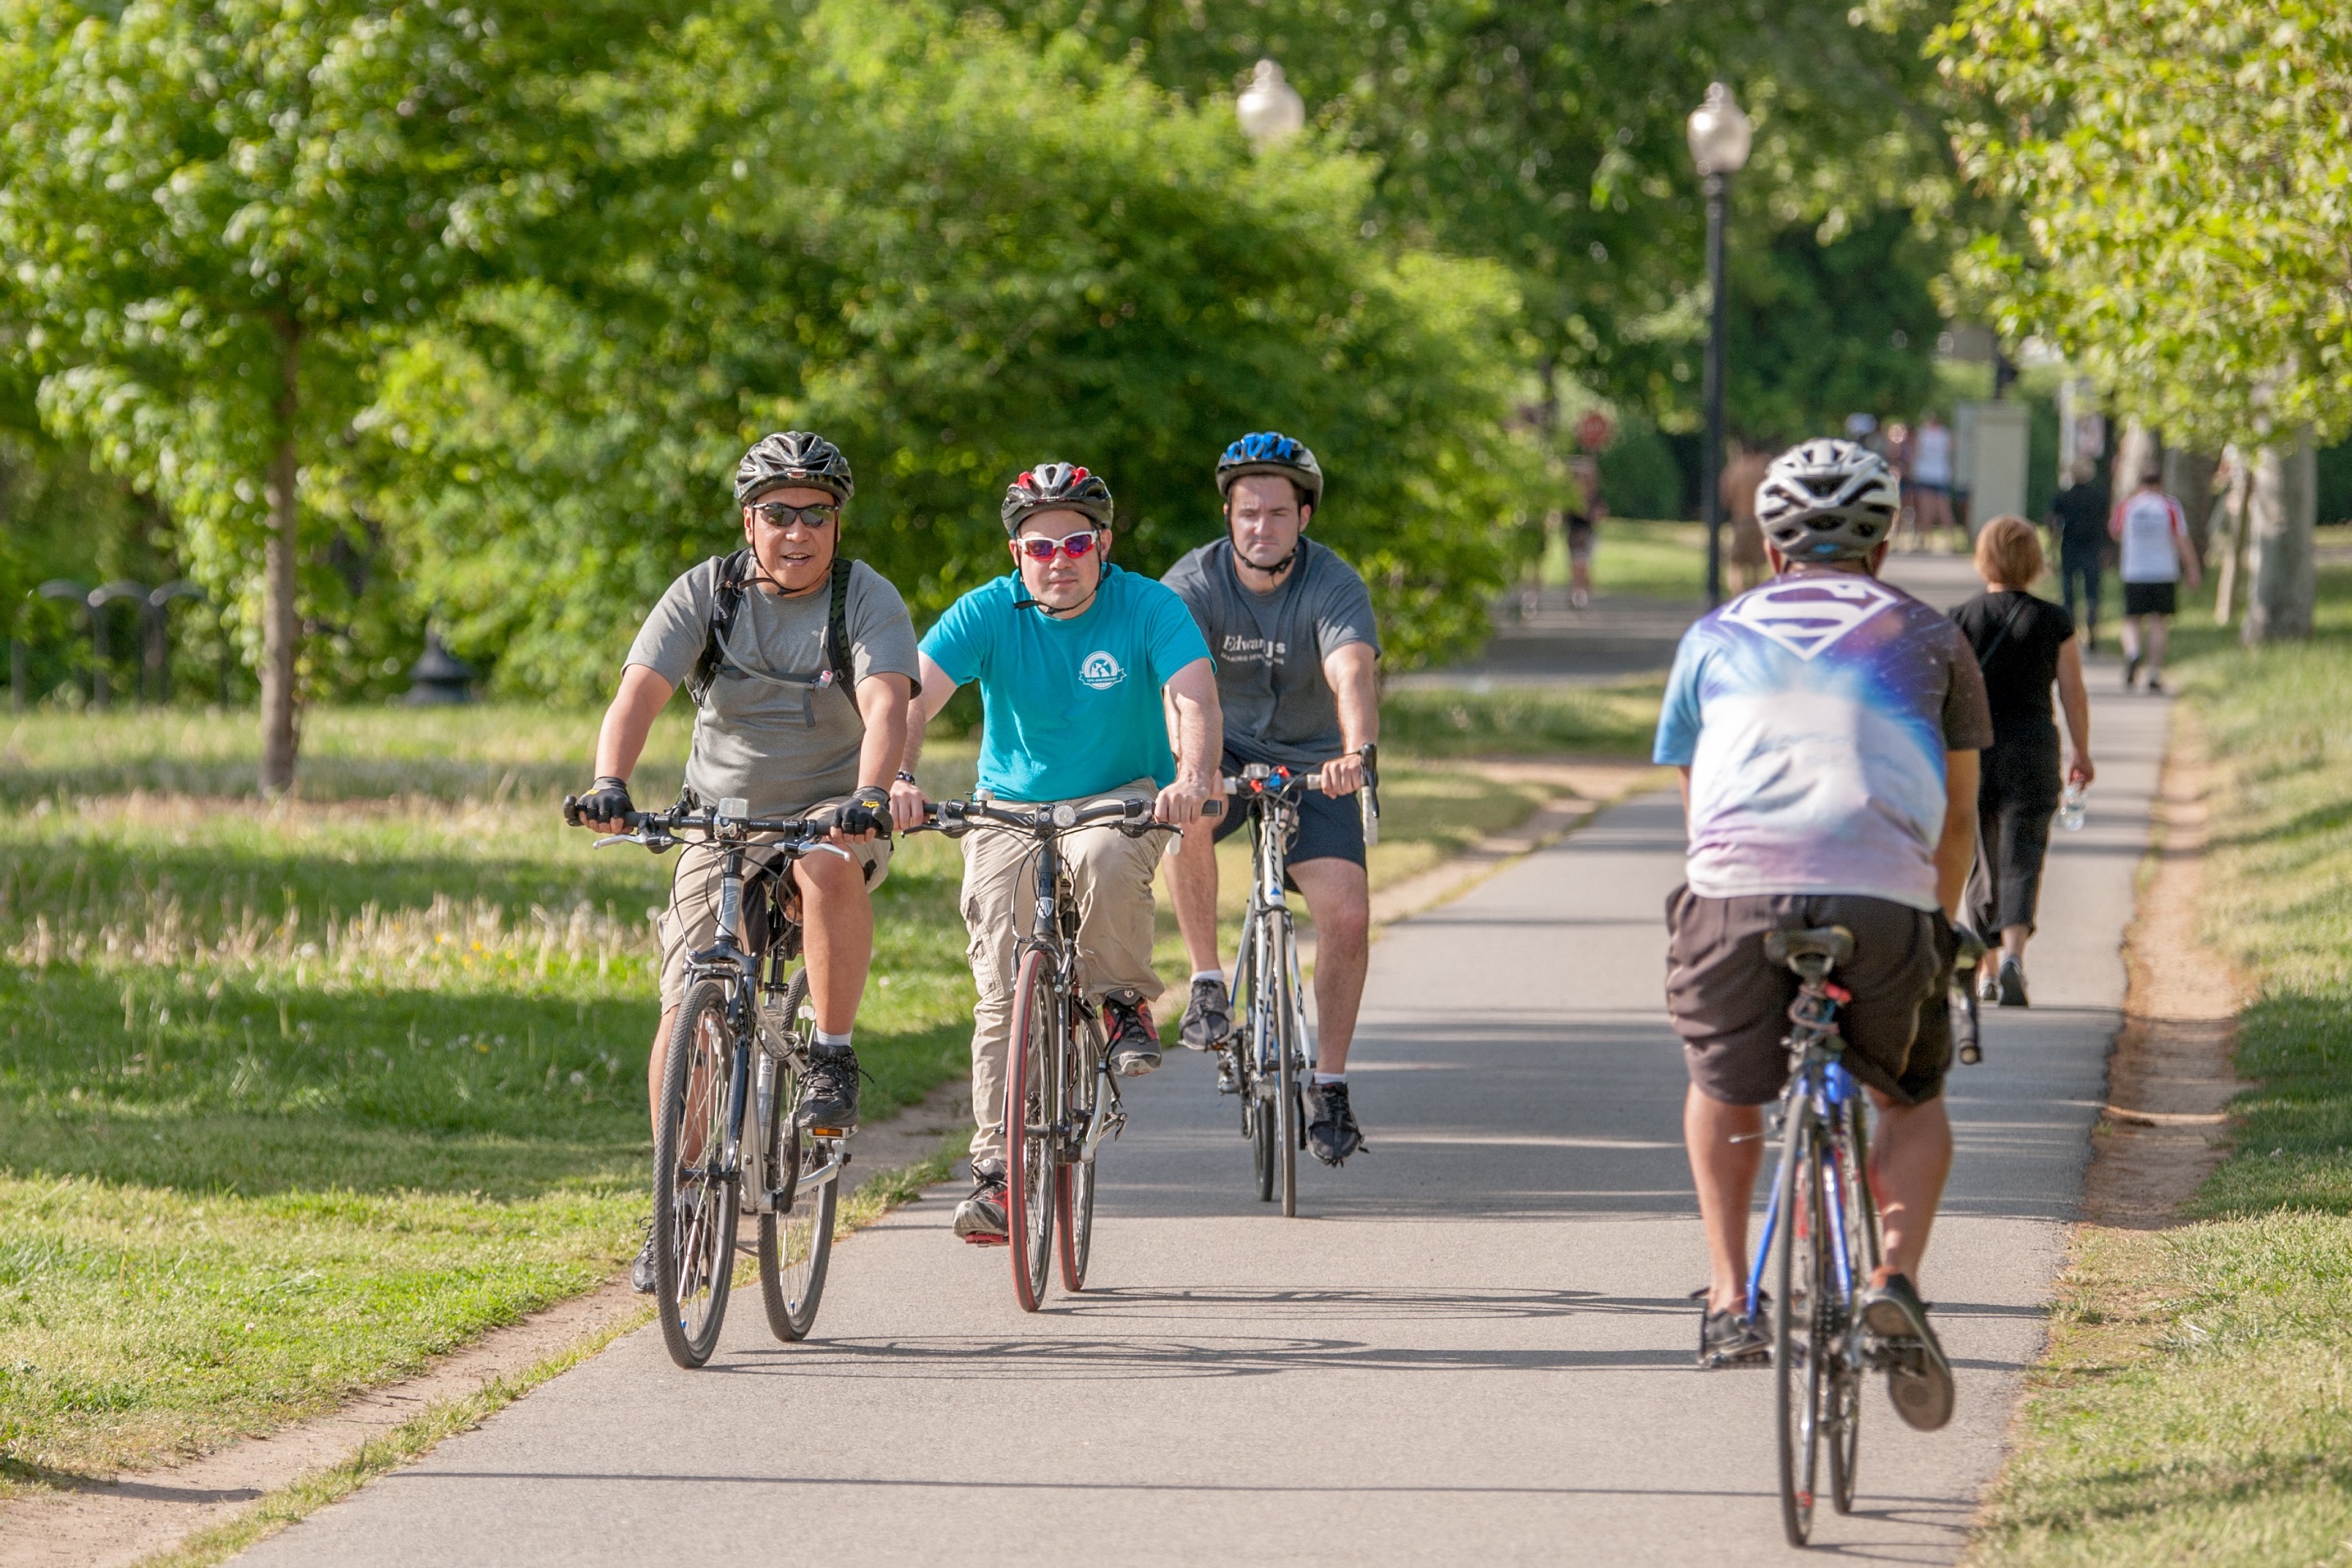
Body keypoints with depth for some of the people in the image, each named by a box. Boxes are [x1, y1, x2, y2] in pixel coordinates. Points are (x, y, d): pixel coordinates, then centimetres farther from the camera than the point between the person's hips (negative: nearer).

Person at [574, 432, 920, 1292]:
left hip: (832, 815, -2)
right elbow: (639, 692, -17)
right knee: (685, 1013, -9)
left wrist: (869, 796, -45)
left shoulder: (868, 600, -9)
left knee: (827, 866, -39)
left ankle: (833, 1059, -23)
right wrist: (609, 783, -36)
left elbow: (887, 705, -26)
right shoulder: (704, 593, -5)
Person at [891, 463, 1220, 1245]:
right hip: (1010, 811, 2)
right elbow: (915, 696, -24)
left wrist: (1194, 775, -49)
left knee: (1104, 859, -37)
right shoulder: (988, 613, -12)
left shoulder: (1147, 608, -14)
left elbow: (1195, 694, -28)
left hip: (1119, 797, -1)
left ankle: (1126, 1003, -11)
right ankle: (995, 1169, -3)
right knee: (1002, 995, -8)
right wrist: (896, 776, -44)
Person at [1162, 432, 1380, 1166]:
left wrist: (1357, 751, -57)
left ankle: (1329, 1084, 1)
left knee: (1346, 913, -15)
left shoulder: (1334, 586, -20)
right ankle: (1207, 984, -21)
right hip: (1222, 753, 0)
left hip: (1311, 764, 0)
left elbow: (1353, 673, -38)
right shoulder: (1194, 583, -17)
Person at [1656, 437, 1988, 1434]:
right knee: (1912, 1102, 22)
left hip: (1737, 894, 0)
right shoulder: (1927, 640, 23)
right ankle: (1896, 1281, -1)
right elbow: (1957, 815, 29)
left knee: (1725, 1090, 26)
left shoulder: (1716, 636, 25)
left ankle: (1728, 1299, 13)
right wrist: (1935, 925, 44)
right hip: (1884, 897, 0)